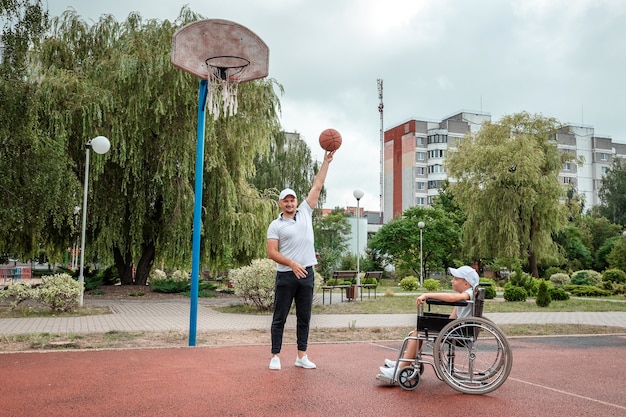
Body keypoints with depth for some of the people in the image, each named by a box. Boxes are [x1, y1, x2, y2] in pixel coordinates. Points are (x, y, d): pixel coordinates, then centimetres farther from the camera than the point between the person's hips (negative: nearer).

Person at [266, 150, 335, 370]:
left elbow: (317, 186, 8)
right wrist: (292, 264, -19)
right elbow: (271, 253, -8)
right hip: (286, 275, -3)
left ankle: (301, 356, 16)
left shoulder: (305, 213, 9)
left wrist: (326, 161, 5)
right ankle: (275, 356, 10)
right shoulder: (275, 225, 0)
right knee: (279, 317, 3)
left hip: (306, 274, 4)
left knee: (304, 317, 8)